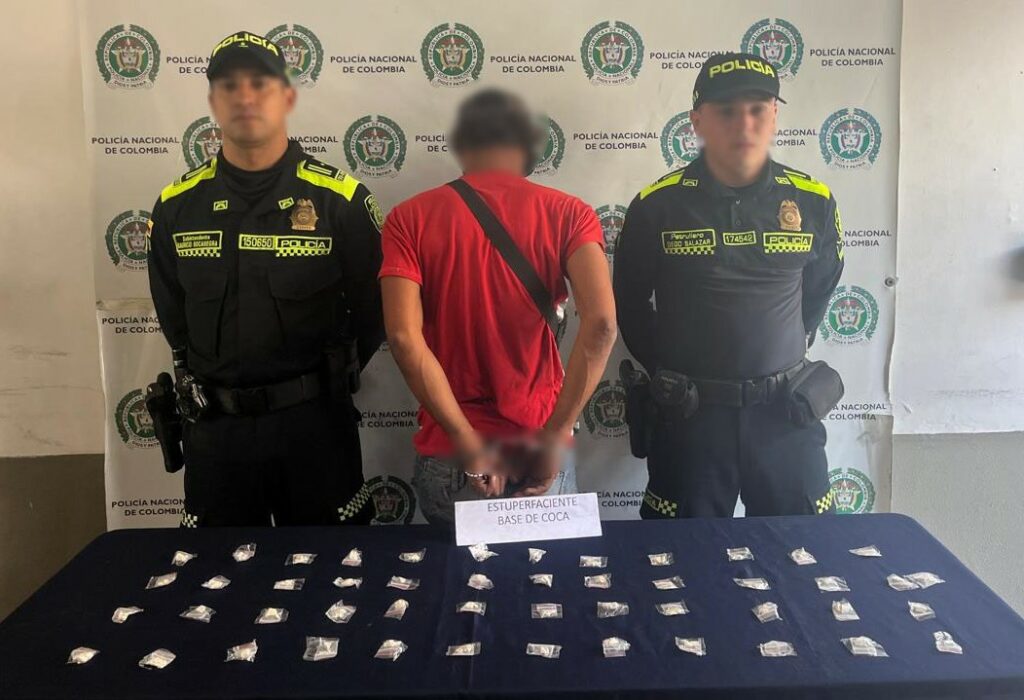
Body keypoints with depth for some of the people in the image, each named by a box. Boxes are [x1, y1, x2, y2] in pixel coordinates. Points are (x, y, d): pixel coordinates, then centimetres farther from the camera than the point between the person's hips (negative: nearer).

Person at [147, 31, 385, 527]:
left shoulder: (339, 199, -7)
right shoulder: (177, 205, 2)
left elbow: (373, 309, -1)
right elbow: (172, 316, 13)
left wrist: (328, 382, 2)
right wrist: (204, 388, 9)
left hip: (314, 422, -2)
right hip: (213, 428, 3)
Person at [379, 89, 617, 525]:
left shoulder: (410, 219, -2)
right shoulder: (568, 214, -2)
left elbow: (404, 338, -15)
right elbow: (600, 324, -18)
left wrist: (469, 443, -12)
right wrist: (556, 436, -13)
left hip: (448, 455, 0)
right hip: (540, 453, 0)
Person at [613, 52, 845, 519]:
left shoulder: (813, 201, -1)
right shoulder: (658, 205, -7)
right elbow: (630, 303, 6)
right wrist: (668, 371, 8)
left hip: (785, 412, 2)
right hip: (690, 414, -1)